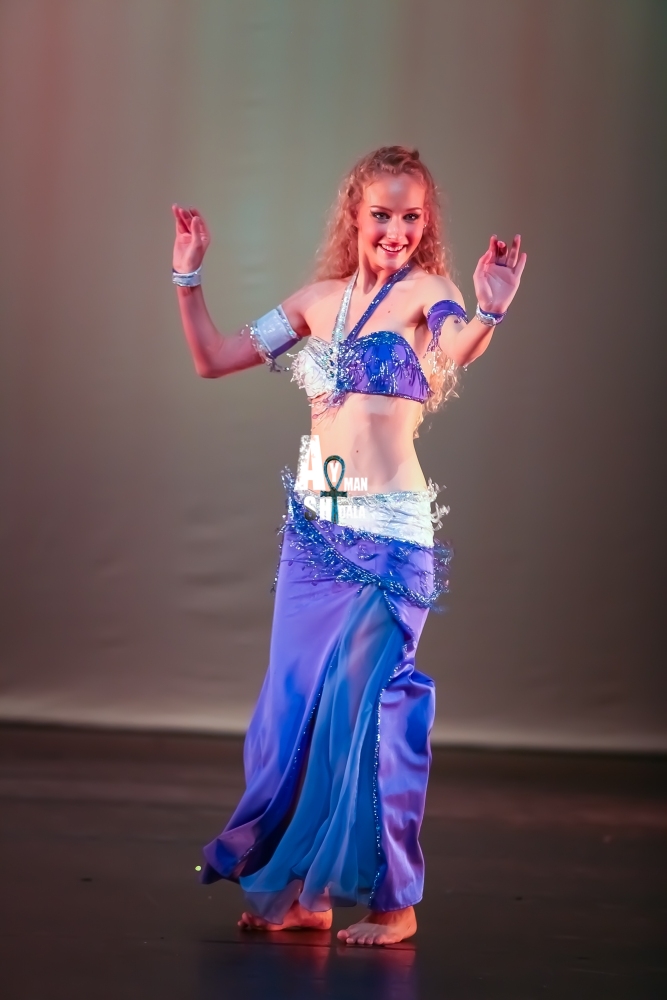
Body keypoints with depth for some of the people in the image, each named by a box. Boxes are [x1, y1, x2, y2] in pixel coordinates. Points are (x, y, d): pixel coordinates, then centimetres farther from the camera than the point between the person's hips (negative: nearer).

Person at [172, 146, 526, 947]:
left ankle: (392, 902, 10)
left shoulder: (425, 292, -4)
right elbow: (213, 359, 16)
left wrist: (488, 314, -48)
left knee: (372, 707, -3)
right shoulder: (320, 299, 12)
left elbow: (456, 348, -27)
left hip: (390, 532, -6)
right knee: (294, 705, 9)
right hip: (314, 525, 6)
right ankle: (298, 890, 23)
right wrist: (188, 278, 7)